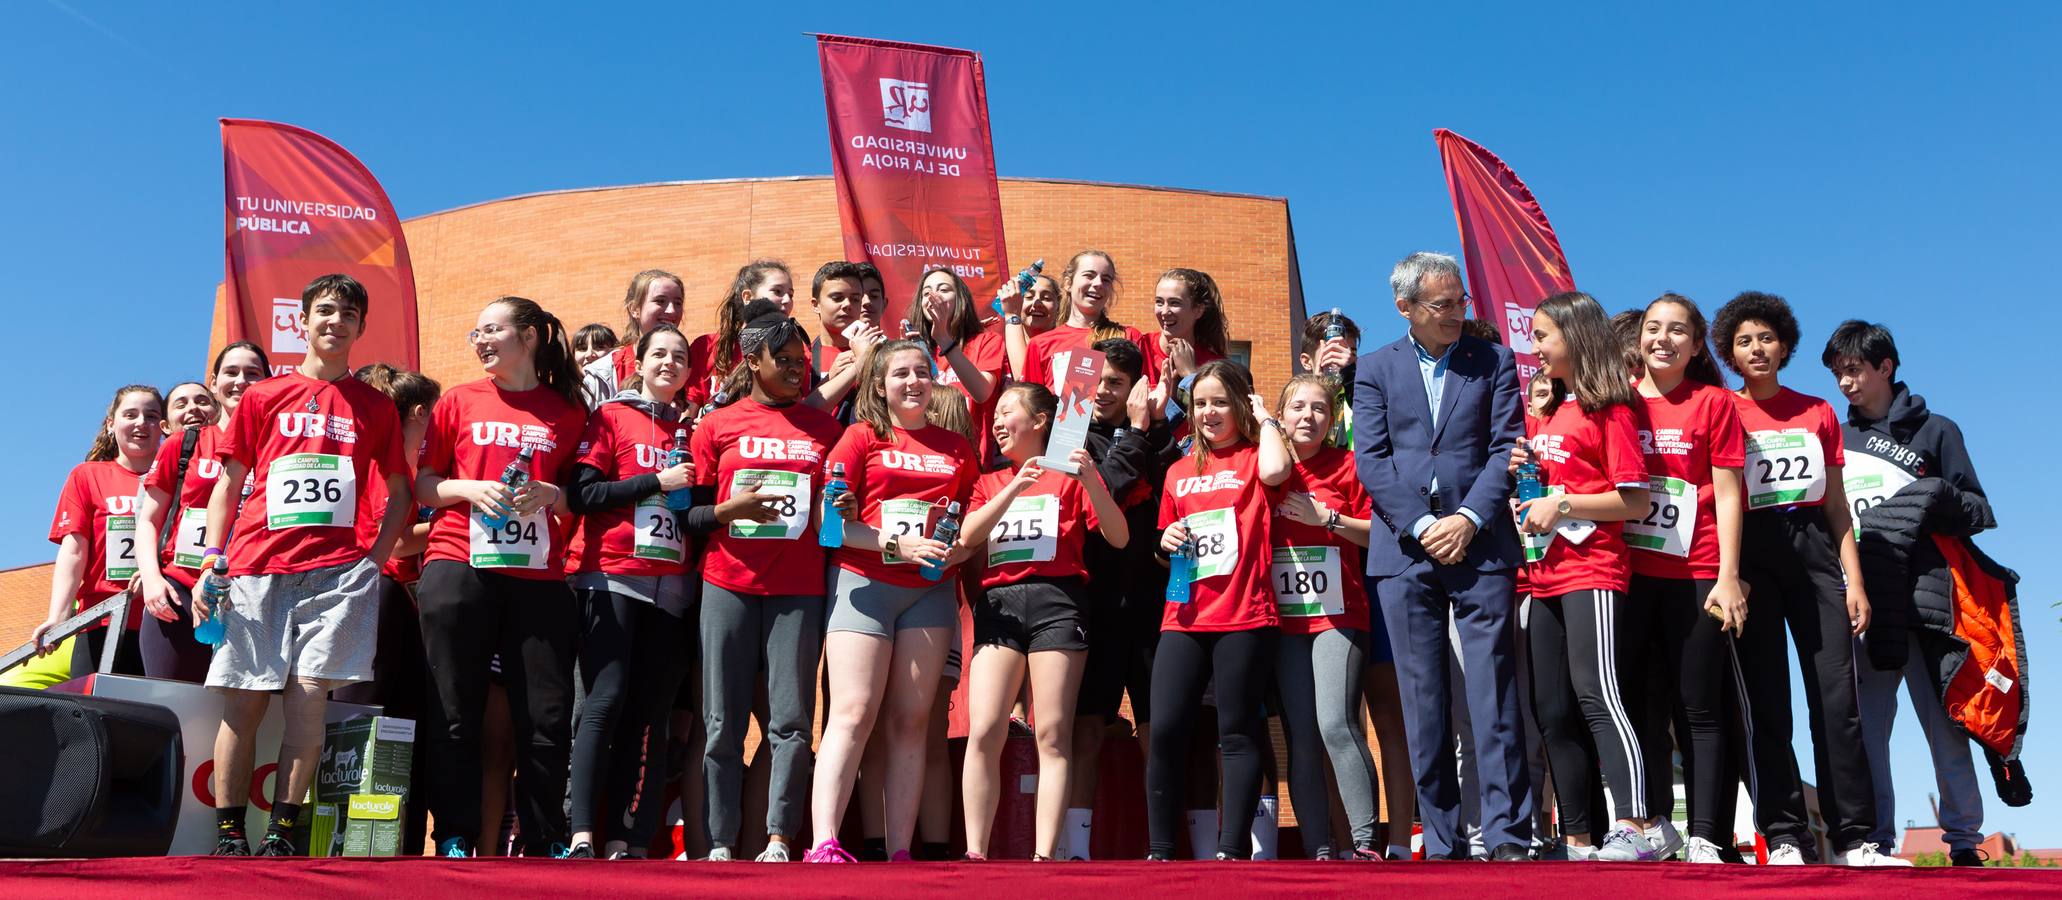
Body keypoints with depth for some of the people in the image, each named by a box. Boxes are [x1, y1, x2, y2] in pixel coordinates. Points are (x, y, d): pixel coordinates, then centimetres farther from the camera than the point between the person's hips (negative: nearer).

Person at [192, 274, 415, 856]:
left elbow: (401, 494, 16)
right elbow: (228, 484, 14)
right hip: (258, 567, 1)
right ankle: (229, 836, 5)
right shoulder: (262, 397, 15)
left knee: (309, 695, -9)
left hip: (338, 569, -1)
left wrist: (374, 562, 3)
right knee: (244, 702, -1)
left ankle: (282, 835, -3)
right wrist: (211, 561, 3)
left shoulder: (376, 406, 15)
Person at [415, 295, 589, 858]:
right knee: (455, 712, 2)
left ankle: (544, 841, 12)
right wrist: (469, 488, -7)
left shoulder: (568, 412, 10)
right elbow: (422, 486, 11)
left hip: (538, 575, 0)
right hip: (458, 567, 0)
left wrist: (550, 495, -7)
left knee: (547, 716, -1)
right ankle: (455, 839, 12)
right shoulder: (459, 401, 11)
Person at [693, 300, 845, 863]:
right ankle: (720, 844, 7)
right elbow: (690, 510, 8)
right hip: (728, 586, 0)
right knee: (723, 720, 1)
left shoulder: (824, 427, 12)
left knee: (790, 720, -4)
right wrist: (737, 505, -10)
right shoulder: (717, 426, 8)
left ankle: (778, 841, 1)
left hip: (799, 588, 1)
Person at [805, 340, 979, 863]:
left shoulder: (956, 448, 16)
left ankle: (900, 852, 3)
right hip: (864, 582, -3)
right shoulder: (863, 436, 5)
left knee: (910, 721, 2)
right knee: (853, 713, -13)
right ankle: (825, 845, -16)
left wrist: (956, 552, -1)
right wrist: (896, 545, -13)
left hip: (930, 590, 3)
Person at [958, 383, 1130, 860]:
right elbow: (967, 536, 4)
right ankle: (975, 852, -4)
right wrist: (1015, 487, -7)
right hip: (998, 602, 3)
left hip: (1056, 597, -3)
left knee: (1053, 735, -6)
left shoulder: (1070, 475, 11)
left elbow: (1119, 538, 1)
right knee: (983, 732, -8)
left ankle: (1045, 854, -5)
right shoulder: (990, 482, 22)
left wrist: (1090, 480, -11)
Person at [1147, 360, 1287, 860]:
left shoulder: (1253, 458, 5)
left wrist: (1265, 418, -5)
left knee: (1238, 733, 0)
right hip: (1184, 618, 4)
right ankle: (1159, 851, 7)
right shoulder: (1179, 472, 18)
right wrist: (1167, 543, 4)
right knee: (1165, 731, -2)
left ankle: (1232, 850, 7)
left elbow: (1275, 470, -21)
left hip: (1244, 618, -4)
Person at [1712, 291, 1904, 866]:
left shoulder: (1817, 413, 14)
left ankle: (1853, 838, 3)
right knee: (1766, 703, -2)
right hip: (1752, 556, -2)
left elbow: (1838, 507, 13)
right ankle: (1783, 838, 2)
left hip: (1815, 550, 2)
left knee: (1838, 698, -3)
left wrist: (1854, 580, 4)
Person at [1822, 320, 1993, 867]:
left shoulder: (1935, 431, 10)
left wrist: (1936, 503, -15)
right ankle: (1874, 843, 4)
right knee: (1864, 729, 0)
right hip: (1863, 602, 2)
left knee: (1946, 726, -1)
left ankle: (1963, 842, 8)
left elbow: (1977, 509, 5)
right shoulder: (1835, 442, 17)